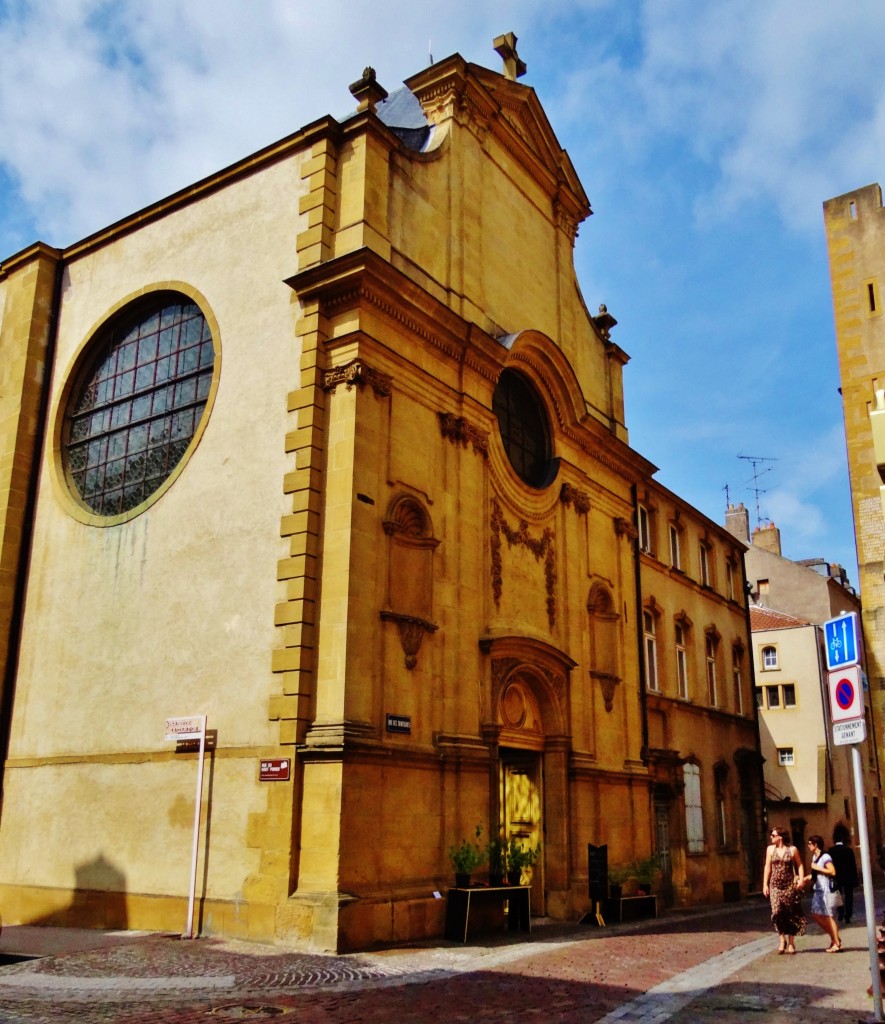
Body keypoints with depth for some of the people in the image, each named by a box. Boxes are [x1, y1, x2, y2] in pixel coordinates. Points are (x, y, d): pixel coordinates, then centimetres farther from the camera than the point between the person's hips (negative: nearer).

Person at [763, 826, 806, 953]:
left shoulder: (792, 850, 1)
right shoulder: (770, 849, 7)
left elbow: (800, 865, 6)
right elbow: (767, 867, 9)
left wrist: (801, 879, -10)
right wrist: (765, 884, 5)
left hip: (790, 885, -1)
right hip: (775, 885, 1)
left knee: (791, 914, 2)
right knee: (777, 912, -13)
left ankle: (791, 942, 13)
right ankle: (782, 939, -1)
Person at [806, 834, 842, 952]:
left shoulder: (825, 857, -13)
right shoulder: (814, 857, 14)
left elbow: (832, 872, -23)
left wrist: (817, 868, -18)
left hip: (826, 890, -9)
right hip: (818, 890, 9)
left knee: (829, 916, -4)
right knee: (816, 915, 7)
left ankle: (837, 943, 6)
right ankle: (834, 938, 19)